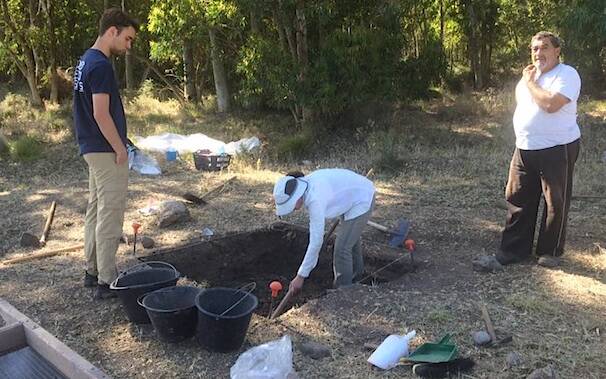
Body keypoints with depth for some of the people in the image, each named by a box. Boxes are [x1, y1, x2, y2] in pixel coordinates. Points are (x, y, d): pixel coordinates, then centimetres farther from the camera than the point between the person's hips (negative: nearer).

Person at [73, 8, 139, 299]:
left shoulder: (85, 60, 13)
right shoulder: (100, 65, -18)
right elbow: (101, 114, -23)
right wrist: (120, 149, -14)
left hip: (92, 149, 10)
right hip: (106, 151, -10)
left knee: (95, 210, 15)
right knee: (109, 216, -5)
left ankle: (92, 271, 25)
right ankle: (107, 281, 1)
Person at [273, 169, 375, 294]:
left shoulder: (315, 199, -37)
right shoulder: (305, 185, -12)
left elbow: (316, 242, -36)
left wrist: (301, 276, -31)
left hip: (362, 200, -9)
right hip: (352, 195, 10)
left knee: (342, 248, -10)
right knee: (350, 236, 30)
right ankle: (357, 269, 56)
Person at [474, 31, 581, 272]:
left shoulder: (567, 74, -11)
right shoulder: (530, 75, 15)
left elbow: (551, 104, -26)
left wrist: (530, 82, -15)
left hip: (557, 150, -7)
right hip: (524, 149, 7)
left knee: (555, 202, 4)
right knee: (518, 199, 7)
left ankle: (550, 252, 18)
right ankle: (515, 249, 17)